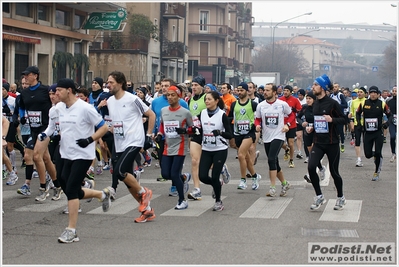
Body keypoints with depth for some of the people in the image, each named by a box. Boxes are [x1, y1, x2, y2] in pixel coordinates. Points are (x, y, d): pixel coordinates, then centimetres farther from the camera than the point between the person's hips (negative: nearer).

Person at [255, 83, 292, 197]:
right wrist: (257, 125, -10)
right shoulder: (260, 105, 1)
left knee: (271, 159, -21)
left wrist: (287, 124, -6)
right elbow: (257, 119, 11)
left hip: (278, 136, -5)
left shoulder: (282, 104, -5)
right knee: (274, 162, 11)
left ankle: (272, 188, -19)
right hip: (266, 137, 5)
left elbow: (291, 115, 9)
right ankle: (285, 183, 32)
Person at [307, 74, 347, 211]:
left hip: (332, 143, -5)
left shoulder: (332, 103, -11)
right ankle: (319, 196, 1)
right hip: (318, 142, 5)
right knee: (311, 167, -14)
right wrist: (311, 127, 5)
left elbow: (343, 119, -8)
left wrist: (332, 119, -25)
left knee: (334, 171, 4)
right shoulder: (315, 104, 8)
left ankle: (340, 198, 27)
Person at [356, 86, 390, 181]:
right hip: (367, 133, 2)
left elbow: (390, 115, 9)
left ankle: (377, 173, 11)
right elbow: (358, 113, 17)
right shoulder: (364, 103, 0)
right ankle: (375, 155, 38)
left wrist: (386, 124, -6)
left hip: (378, 133, -2)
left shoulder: (382, 104, -3)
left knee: (378, 153, -7)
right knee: (368, 154, 1)